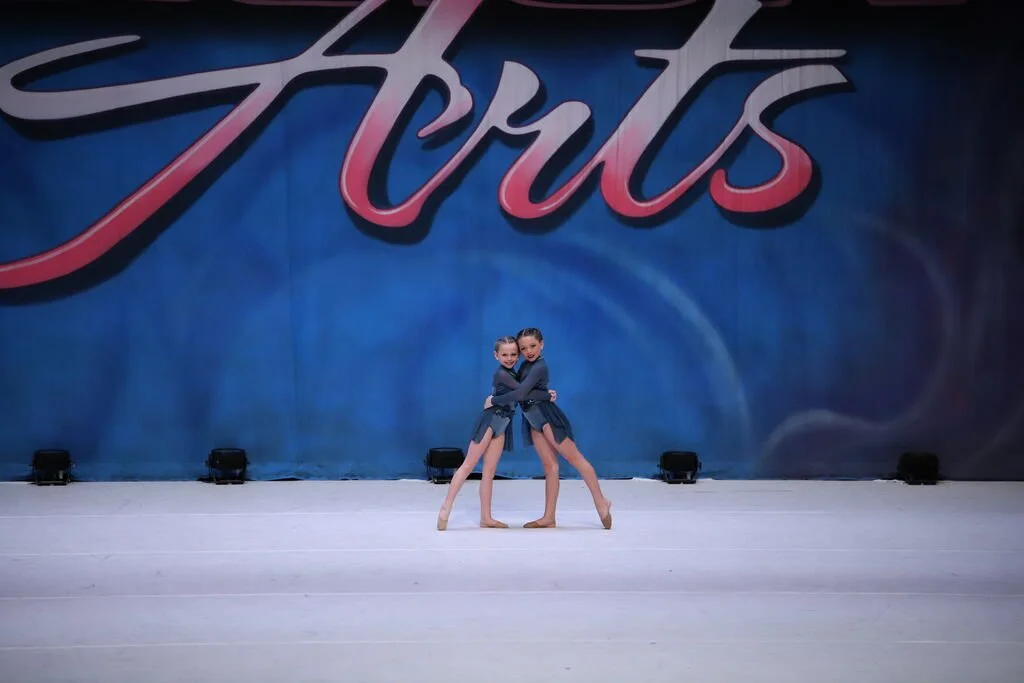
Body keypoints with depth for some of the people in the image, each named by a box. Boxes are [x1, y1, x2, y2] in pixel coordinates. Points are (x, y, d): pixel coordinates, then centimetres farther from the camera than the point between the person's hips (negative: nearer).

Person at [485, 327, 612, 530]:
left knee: (574, 458, 0)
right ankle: (549, 517, 5)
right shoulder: (526, 365, 9)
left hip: (547, 416, -9)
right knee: (549, 465, 7)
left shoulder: (539, 367, -19)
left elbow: (520, 394, -27)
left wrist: (494, 401, -18)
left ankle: (601, 502, 8)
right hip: (534, 420, 9)